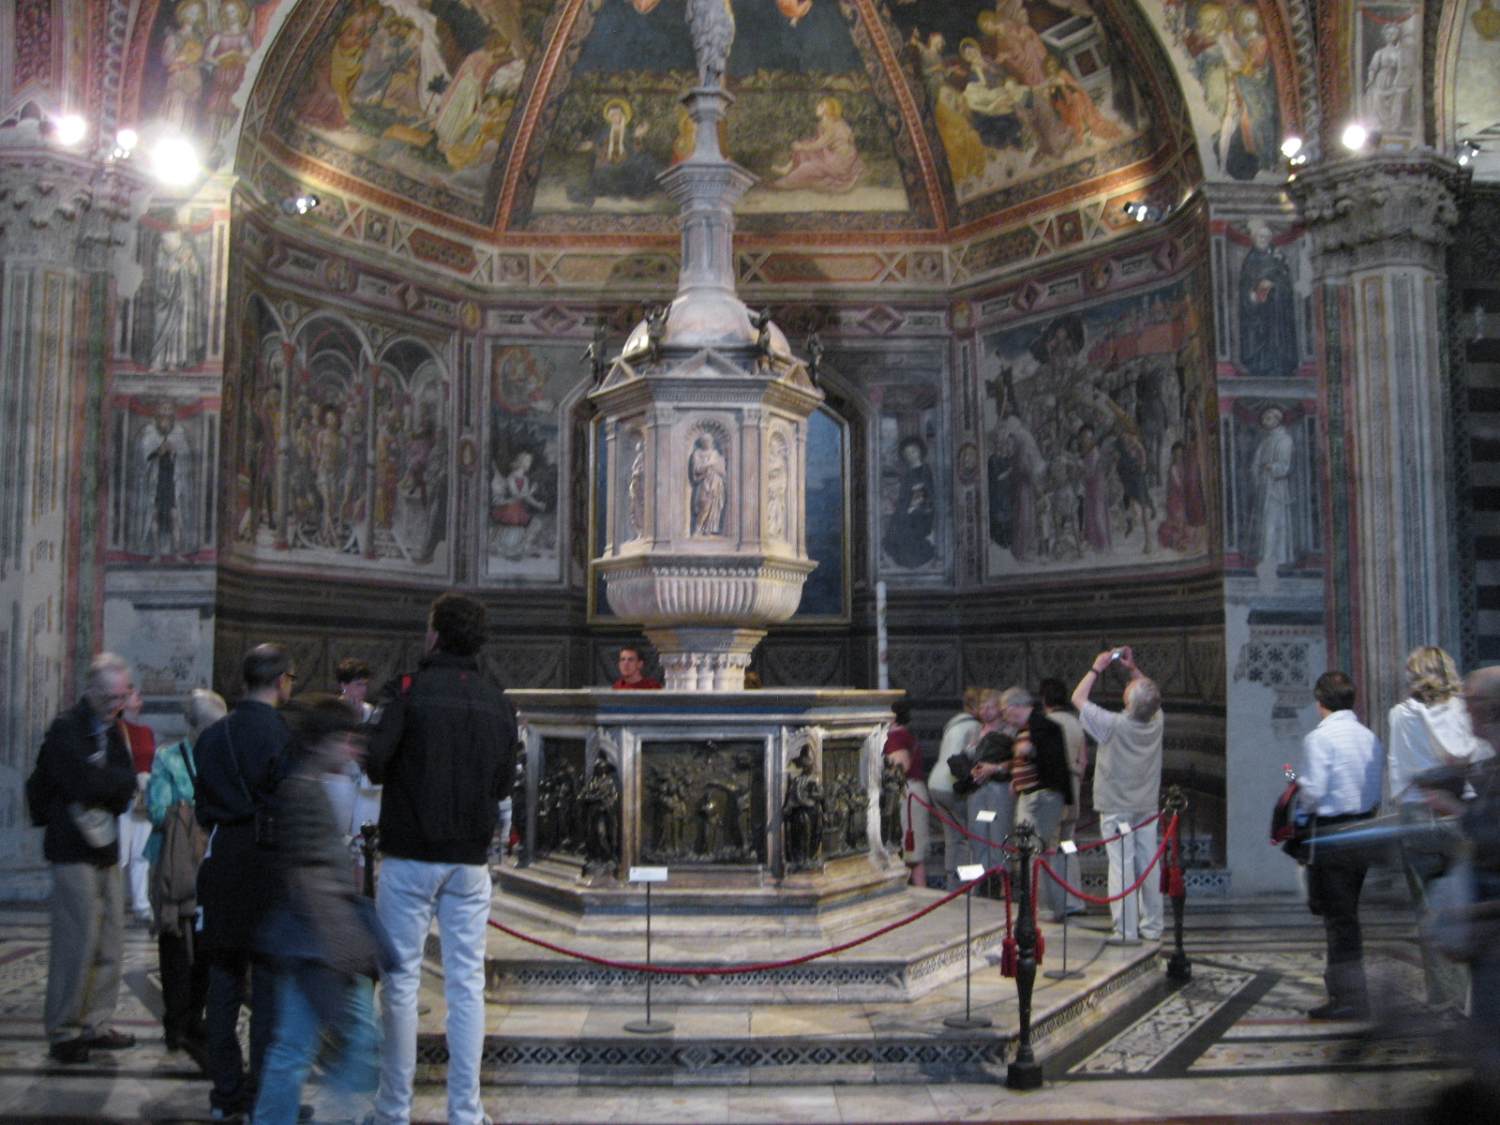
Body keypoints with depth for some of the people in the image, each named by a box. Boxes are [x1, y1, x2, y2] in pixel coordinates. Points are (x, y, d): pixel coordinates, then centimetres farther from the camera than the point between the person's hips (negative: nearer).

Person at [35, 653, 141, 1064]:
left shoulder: (112, 730, 14)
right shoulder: (66, 729, -8)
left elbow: (126, 785, 7)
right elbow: (86, 783, -20)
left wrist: (103, 780, -11)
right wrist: (117, 780, -4)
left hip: (105, 847, 8)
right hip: (74, 850, -7)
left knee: (108, 945, 9)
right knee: (77, 943, -7)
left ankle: (95, 1025, 18)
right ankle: (62, 1033, 3)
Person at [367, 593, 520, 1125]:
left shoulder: (408, 689, -8)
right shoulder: (497, 701, 4)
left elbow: (374, 762, -15)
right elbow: (504, 784, 7)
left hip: (411, 855, -3)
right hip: (470, 860, 3)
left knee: (401, 980, 6)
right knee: (466, 982, 7)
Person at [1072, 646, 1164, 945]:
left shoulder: (1114, 725, -21)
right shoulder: (1156, 721, -7)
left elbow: (1078, 698, -9)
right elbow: (1151, 695, 17)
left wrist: (1097, 668, -2)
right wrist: (1133, 668, 13)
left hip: (1117, 809, -5)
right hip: (1147, 807, 5)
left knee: (1122, 867, -3)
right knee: (1148, 865, 11)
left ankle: (1126, 930, -2)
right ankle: (1152, 926, 19)